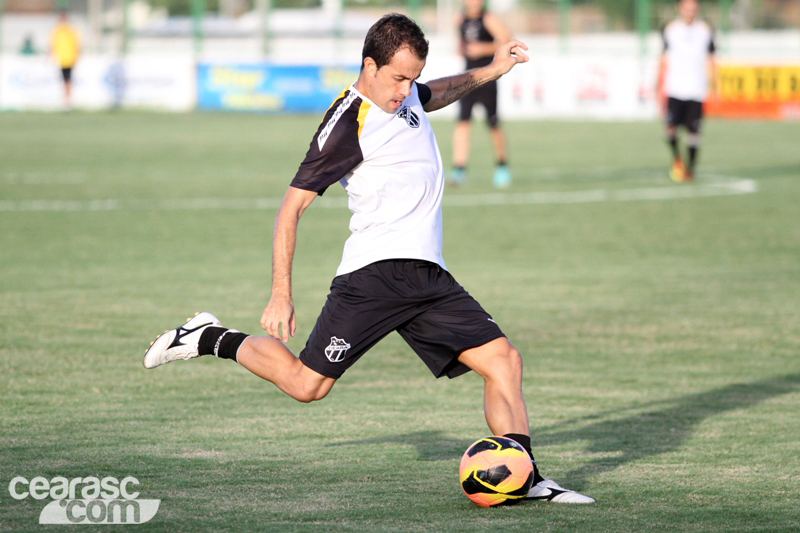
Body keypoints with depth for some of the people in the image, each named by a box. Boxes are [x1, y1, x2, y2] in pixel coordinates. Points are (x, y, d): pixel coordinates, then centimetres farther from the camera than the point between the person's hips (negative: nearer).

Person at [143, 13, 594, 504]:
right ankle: (209, 339, 12)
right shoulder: (347, 125, -12)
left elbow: (434, 97, 43)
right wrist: (281, 295, -15)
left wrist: (491, 71, 33)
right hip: (376, 272, -8)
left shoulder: (403, 92, 14)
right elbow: (291, 208, -11)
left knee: (503, 361, -4)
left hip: (428, 276, 8)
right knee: (307, 384, -9)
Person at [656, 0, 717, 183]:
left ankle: (690, 168, 6)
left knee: (693, 130, -5)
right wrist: (661, 87, 8)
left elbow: (710, 61, 12)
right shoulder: (670, 30, 6)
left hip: (696, 90, 0)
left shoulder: (705, 31, 7)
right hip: (674, 89, 0)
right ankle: (676, 158, 17)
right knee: (671, 127, -10)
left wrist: (713, 87, 6)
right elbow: (664, 60, 11)